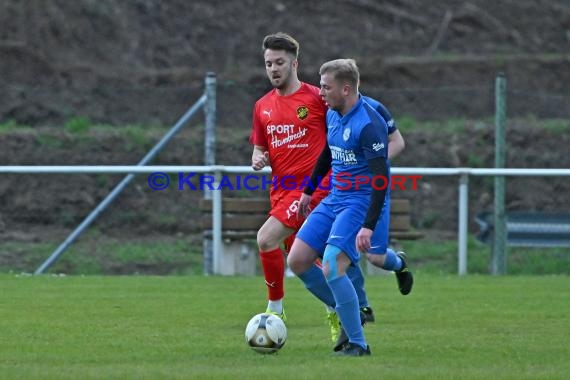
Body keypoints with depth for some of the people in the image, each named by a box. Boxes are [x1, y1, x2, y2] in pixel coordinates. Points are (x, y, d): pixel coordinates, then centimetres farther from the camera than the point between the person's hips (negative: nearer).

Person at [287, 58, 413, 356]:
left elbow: (382, 179, -23)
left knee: (331, 269, -21)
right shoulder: (333, 115, 7)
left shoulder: (368, 124, -20)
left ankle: (358, 344, -8)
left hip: (360, 202, -9)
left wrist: (368, 226, -30)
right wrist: (308, 191, 30)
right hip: (333, 199, 9)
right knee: (297, 261, 2)